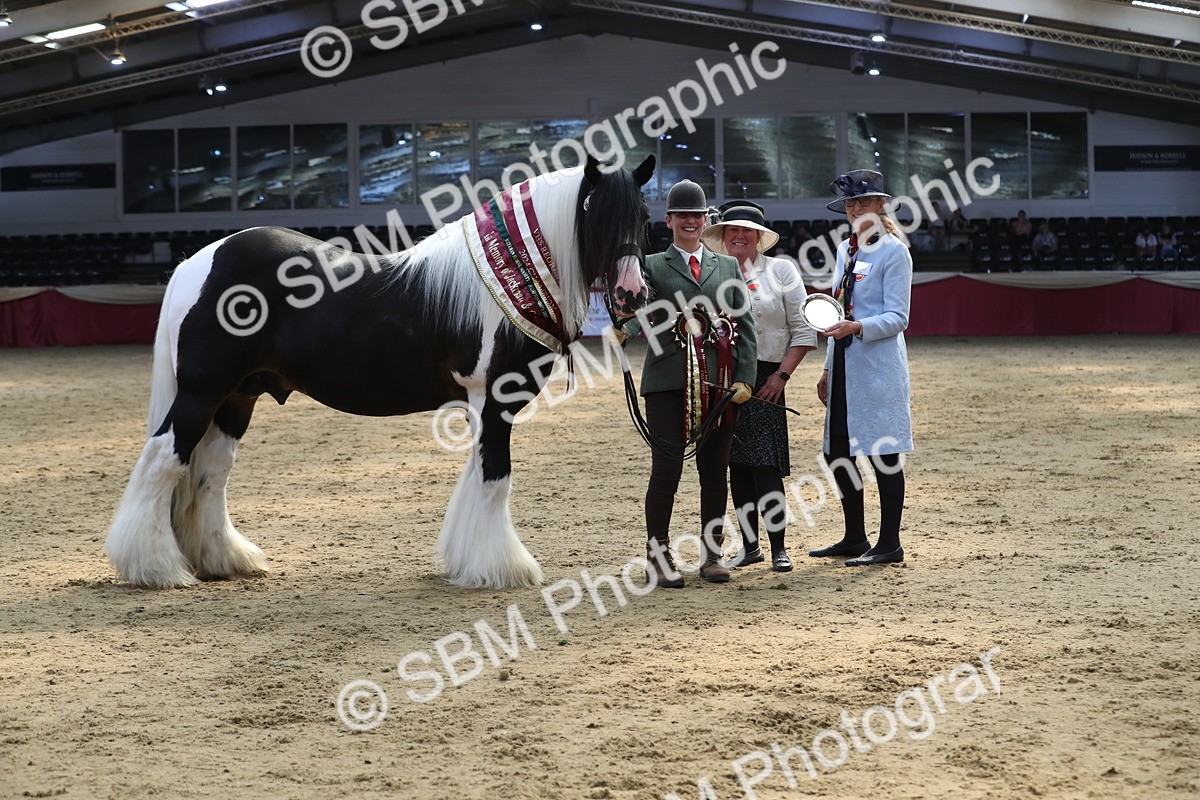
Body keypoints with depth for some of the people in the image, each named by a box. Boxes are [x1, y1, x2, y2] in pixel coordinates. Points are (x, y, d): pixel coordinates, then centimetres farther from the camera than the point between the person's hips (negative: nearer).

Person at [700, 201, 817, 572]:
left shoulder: (780, 271, 3)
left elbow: (803, 331, 1)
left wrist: (782, 375, -8)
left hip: (765, 379, -3)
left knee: (766, 465, -9)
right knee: (737, 464, 6)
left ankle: (779, 548, -2)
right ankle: (750, 545, 14)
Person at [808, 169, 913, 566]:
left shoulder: (893, 251, -7)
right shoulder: (845, 250, 16)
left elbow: (897, 318, -12)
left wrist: (857, 328, -28)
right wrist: (828, 369, 20)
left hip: (878, 366, -8)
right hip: (844, 365, 8)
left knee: (883, 452, -5)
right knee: (838, 453, 10)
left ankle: (889, 544, 1)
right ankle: (854, 539, 21)